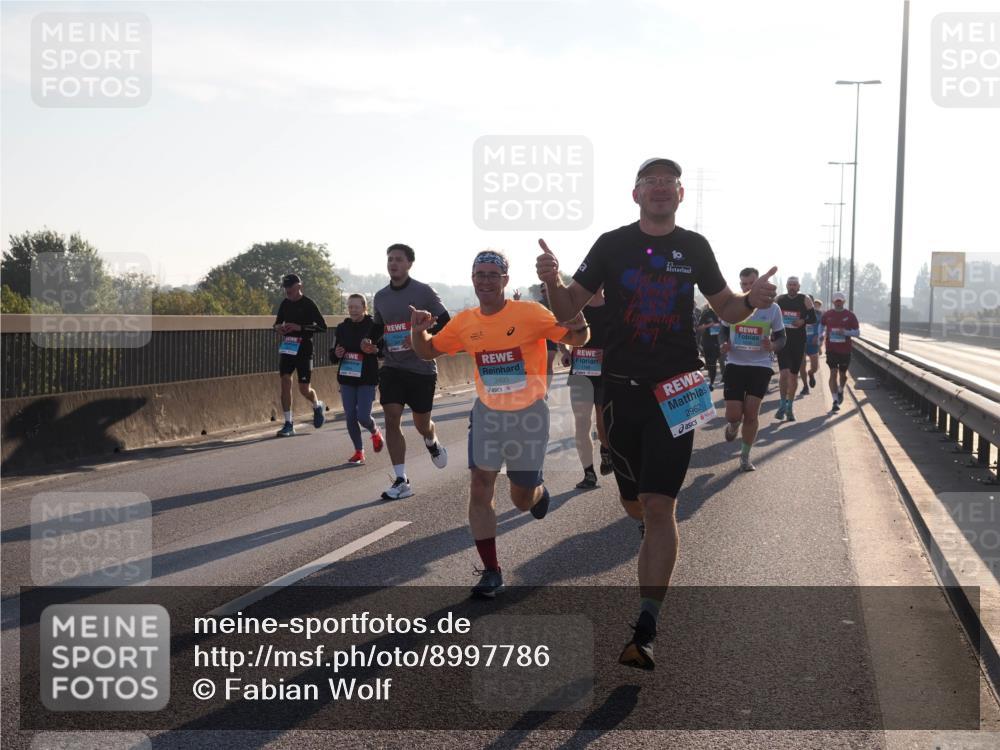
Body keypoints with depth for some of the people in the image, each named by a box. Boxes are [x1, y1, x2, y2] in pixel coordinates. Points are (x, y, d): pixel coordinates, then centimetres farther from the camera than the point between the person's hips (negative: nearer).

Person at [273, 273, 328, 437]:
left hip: (304, 350, -4)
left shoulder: (308, 304, -8)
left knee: (304, 389, -3)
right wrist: (277, 327, -4)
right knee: (285, 381, -9)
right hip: (287, 348, 4)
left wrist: (300, 327, -22)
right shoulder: (285, 303, 8)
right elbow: (277, 322, 21)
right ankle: (288, 424, -3)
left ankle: (317, 406, 31)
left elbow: (322, 326, -12)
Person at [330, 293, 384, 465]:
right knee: (350, 417, 3)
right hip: (347, 379, 4)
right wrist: (336, 354, -8)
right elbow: (333, 358, 14)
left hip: (367, 379, -4)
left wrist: (375, 350, -24)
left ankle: (375, 432, 24)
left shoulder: (374, 326, -6)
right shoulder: (342, 327, 7)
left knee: (363, 416, -10)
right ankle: (359, 452, 16)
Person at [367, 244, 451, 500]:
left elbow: (445, 325, -6)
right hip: (392, 367, 3)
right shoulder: (380, 297, 8)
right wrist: (372, 342, 0)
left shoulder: (424, 292, -6)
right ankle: (401, 481, -6)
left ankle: (432, 443, 45)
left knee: (421, 423, 7)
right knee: (392, 419, -9)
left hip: (421, 368, -3)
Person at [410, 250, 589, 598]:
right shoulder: (465, 322, -3)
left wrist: (578, 327, -36)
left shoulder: (529, 313, -15)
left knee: (522, 501, 7)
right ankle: (491, 572, 5)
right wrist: (418, 331, -12)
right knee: (480, 489, -7)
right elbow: (428, 351, 10)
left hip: (529, 414, -3)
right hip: (487, 414, 3)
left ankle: (537, 489, 46)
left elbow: (574, 340, -11)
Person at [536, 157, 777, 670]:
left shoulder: (694, 247, 4)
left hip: (676, 390, -1)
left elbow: (725, 309, 14)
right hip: (622, 387, 1)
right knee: (634, 504, 12)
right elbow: (567, 310, 0)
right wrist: (552, 283, -22)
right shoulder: (612, 245, 1)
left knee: (660, 505, -8)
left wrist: (751, 300, -9)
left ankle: (645, 628, -5)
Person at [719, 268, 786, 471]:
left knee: (751, 413, -4)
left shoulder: (772, 308, -2)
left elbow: (781, 337, 4)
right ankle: (732, 427, 35)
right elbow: (724, 331, 14)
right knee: (733, 415, -4)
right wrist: (723, 344, -9)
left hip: (760, 366, -1)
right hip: (735, 364, 1)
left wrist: (773, 346, -19)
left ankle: (745, 457, 13)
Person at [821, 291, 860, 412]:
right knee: (833, 373, -10)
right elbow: (821, 328, 20)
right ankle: (835, 400, -9)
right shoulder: (827, 315, 3)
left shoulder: (850, 315, -1)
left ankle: (840, 391, 42)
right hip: (831, 349, 0)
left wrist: (845, 332, -18)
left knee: (843, 374, 11)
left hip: (845, 350, 0)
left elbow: (857, 332, -1)